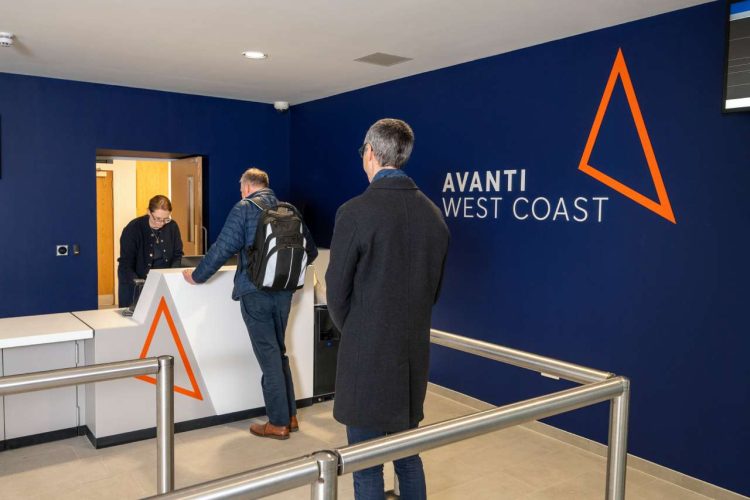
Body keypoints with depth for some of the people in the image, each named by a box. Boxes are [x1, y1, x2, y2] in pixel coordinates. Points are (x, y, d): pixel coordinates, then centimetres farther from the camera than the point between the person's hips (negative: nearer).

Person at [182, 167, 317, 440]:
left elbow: (223, 248, -10)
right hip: (284, 292, 5)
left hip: (255, 292, -5)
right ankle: (290, 415, 24)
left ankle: (278, 423, 11)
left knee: (268, 356, 2)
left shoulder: (244, 208, -6)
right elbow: (311, 251, 13)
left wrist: (197, 275, 4)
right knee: (279, 352, 18)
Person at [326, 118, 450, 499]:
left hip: (367, 357, -6)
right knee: (408, 456, 21)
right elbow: (433, 289, 8)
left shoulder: (355, 213, -16)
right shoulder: (433, 213, 2)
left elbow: (337, 293, -10)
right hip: (414, 355, 6)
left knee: (366, 467, 9)